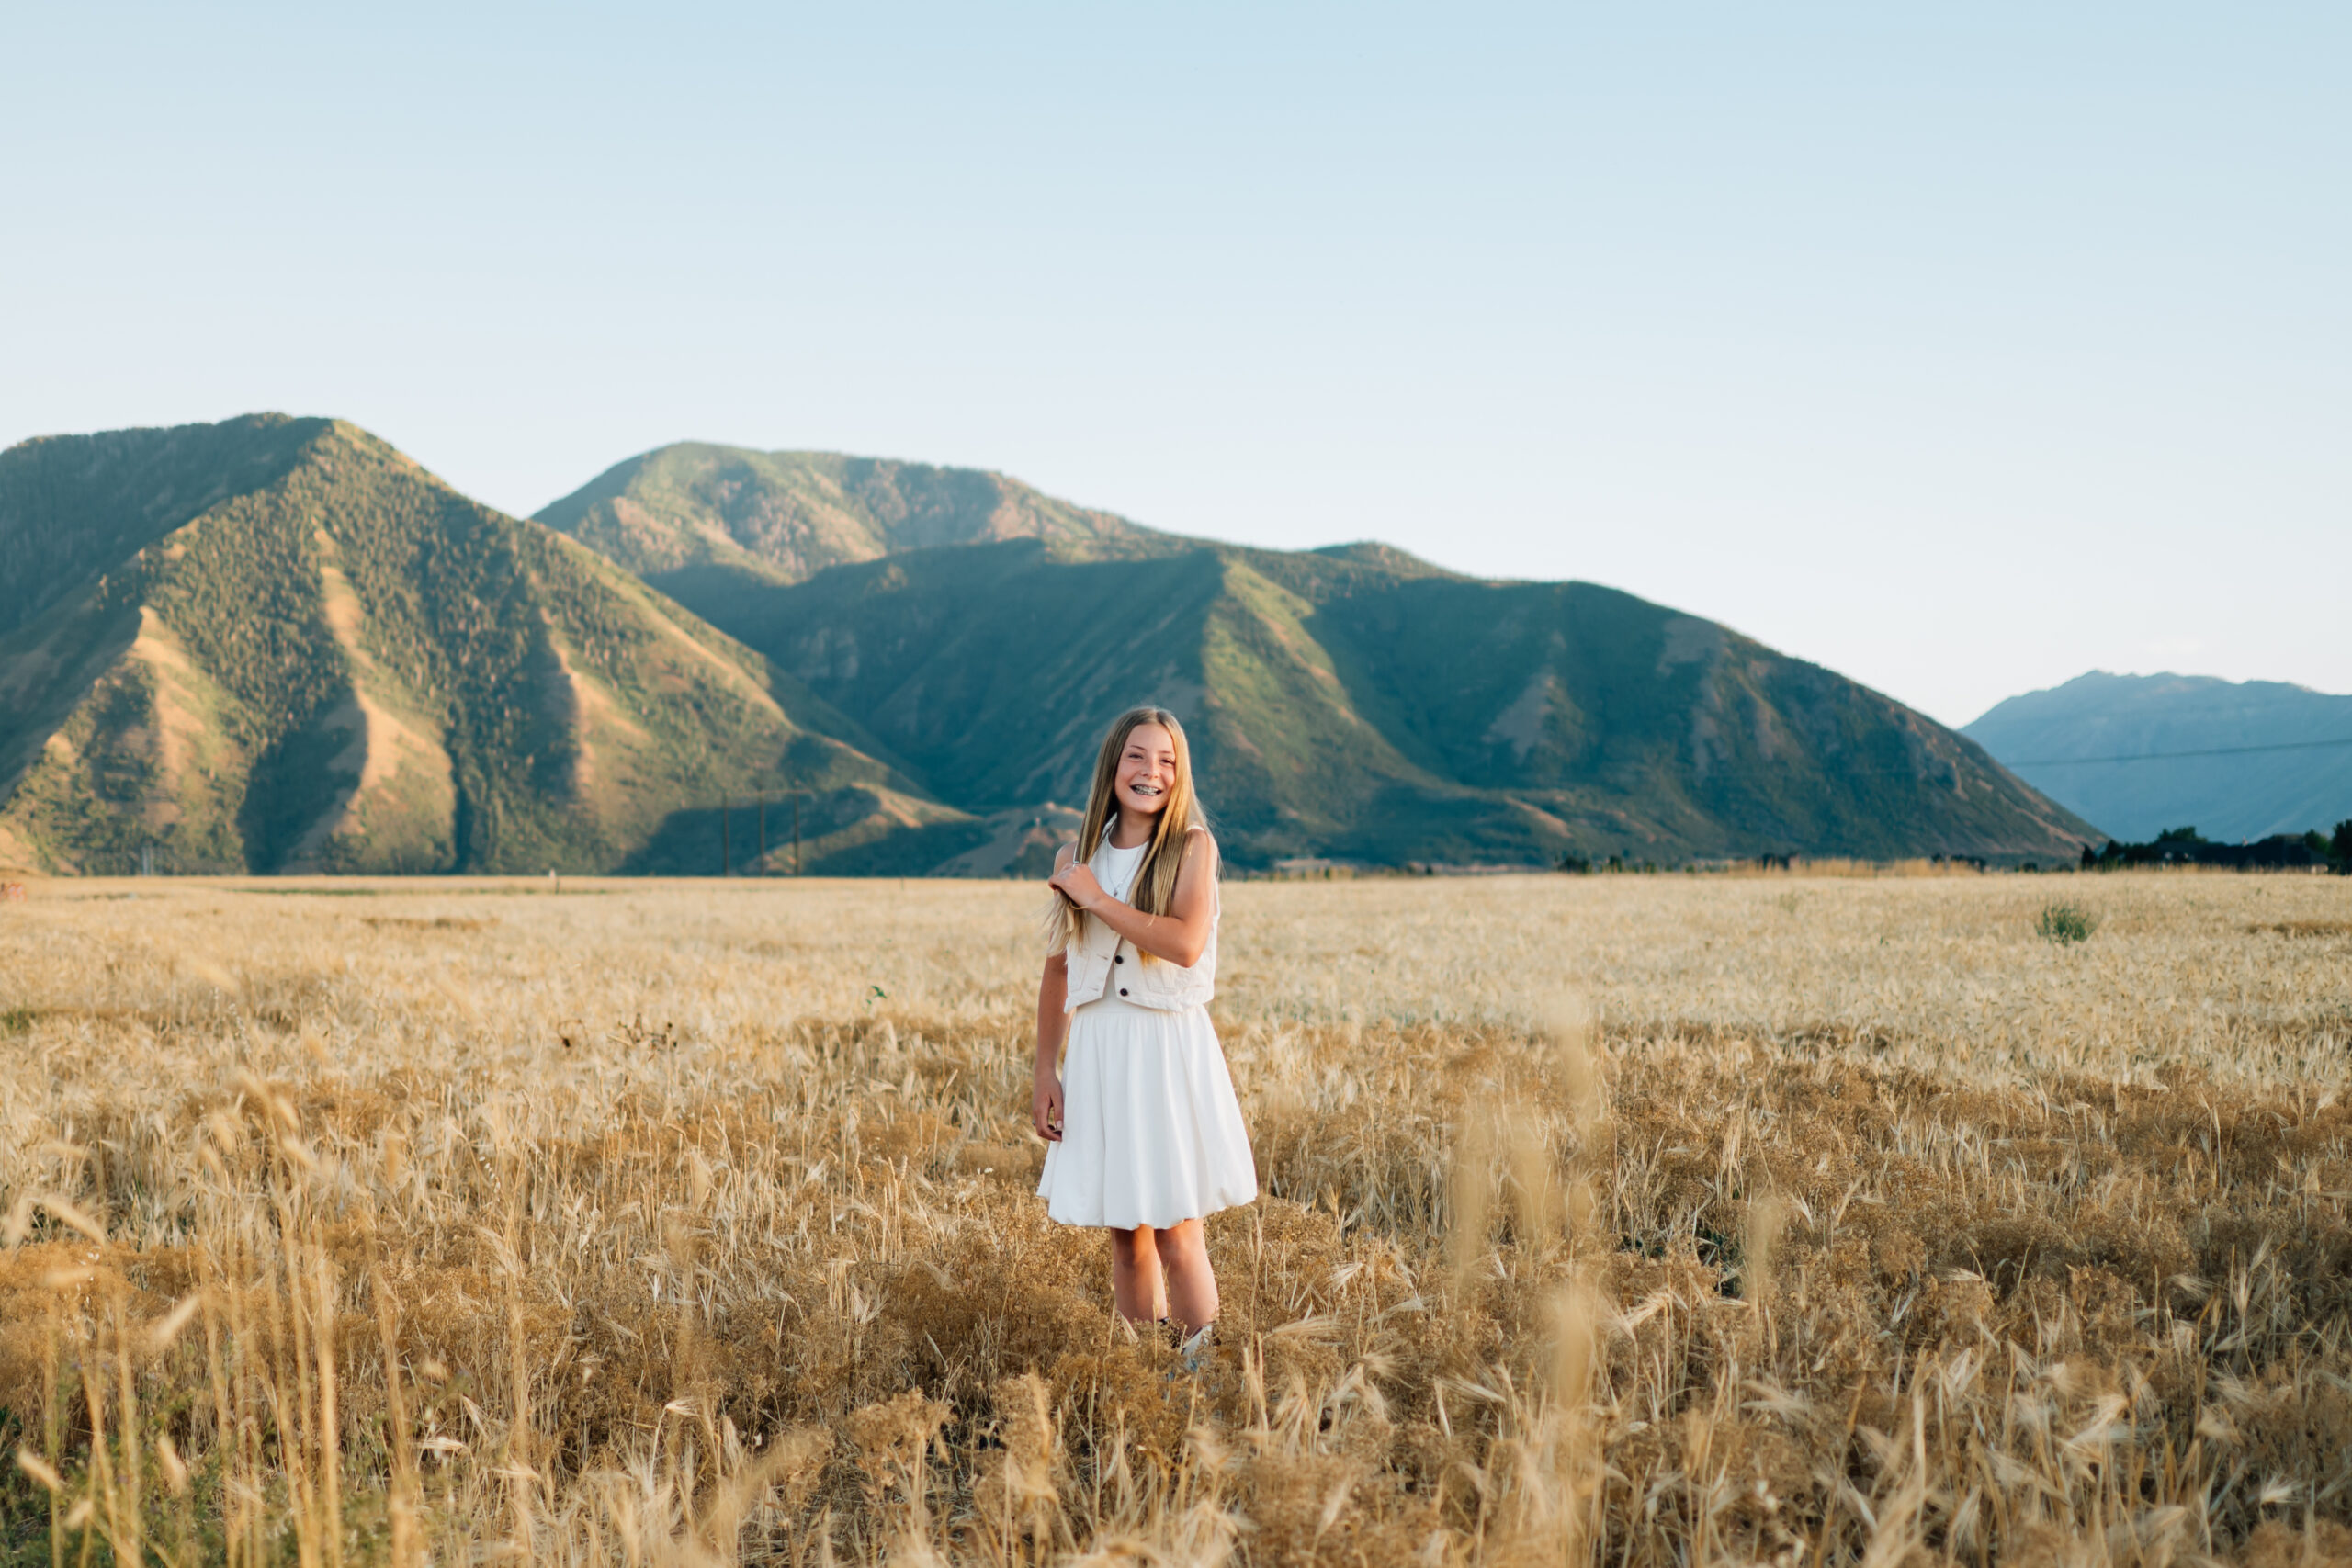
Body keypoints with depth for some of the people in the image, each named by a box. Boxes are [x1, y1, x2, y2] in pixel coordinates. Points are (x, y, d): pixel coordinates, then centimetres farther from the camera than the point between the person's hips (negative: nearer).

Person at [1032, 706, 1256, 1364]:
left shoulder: (1192, 847, -5)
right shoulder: (1076, 859, 7)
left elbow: (1185, 944, -21)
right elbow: (1058, 969, 12)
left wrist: (1097, 899, -15)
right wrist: (1045, 1071, 10)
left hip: (1170, 1045, -4)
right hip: (1098, 1048, 4)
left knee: (1177, 1238, -3)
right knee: (1126, 1235, 11)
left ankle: (1199, 1368, 9)